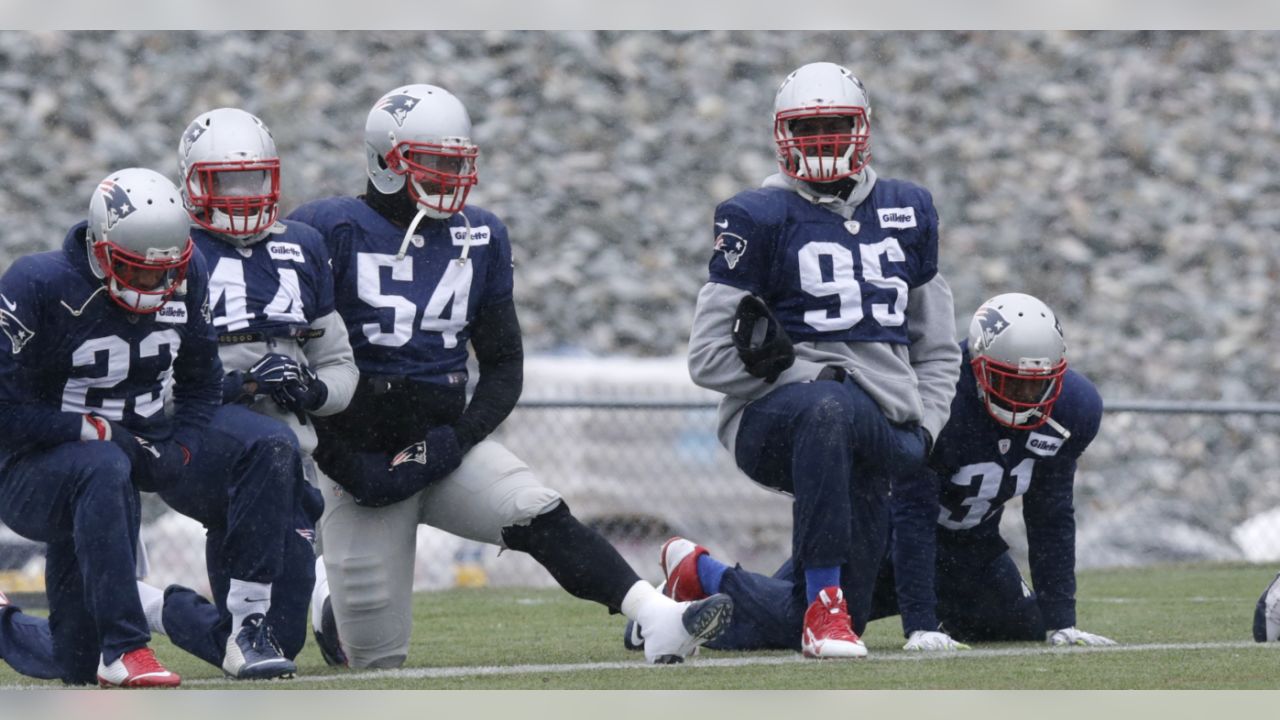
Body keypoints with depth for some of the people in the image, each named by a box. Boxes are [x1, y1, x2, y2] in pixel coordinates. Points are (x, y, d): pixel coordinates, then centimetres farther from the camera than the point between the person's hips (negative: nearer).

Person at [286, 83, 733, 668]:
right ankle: (332, 599, 32)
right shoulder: (332, 232, -8)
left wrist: (455, 439, -8)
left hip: (443, 446, 3)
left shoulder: (478, 238, 7)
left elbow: (504, 365, 11)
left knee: (538, 512, -26)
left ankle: (660, 621, -38)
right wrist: (346, 465, -14)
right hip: (360, 458, -3)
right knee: (377, 657, -3)